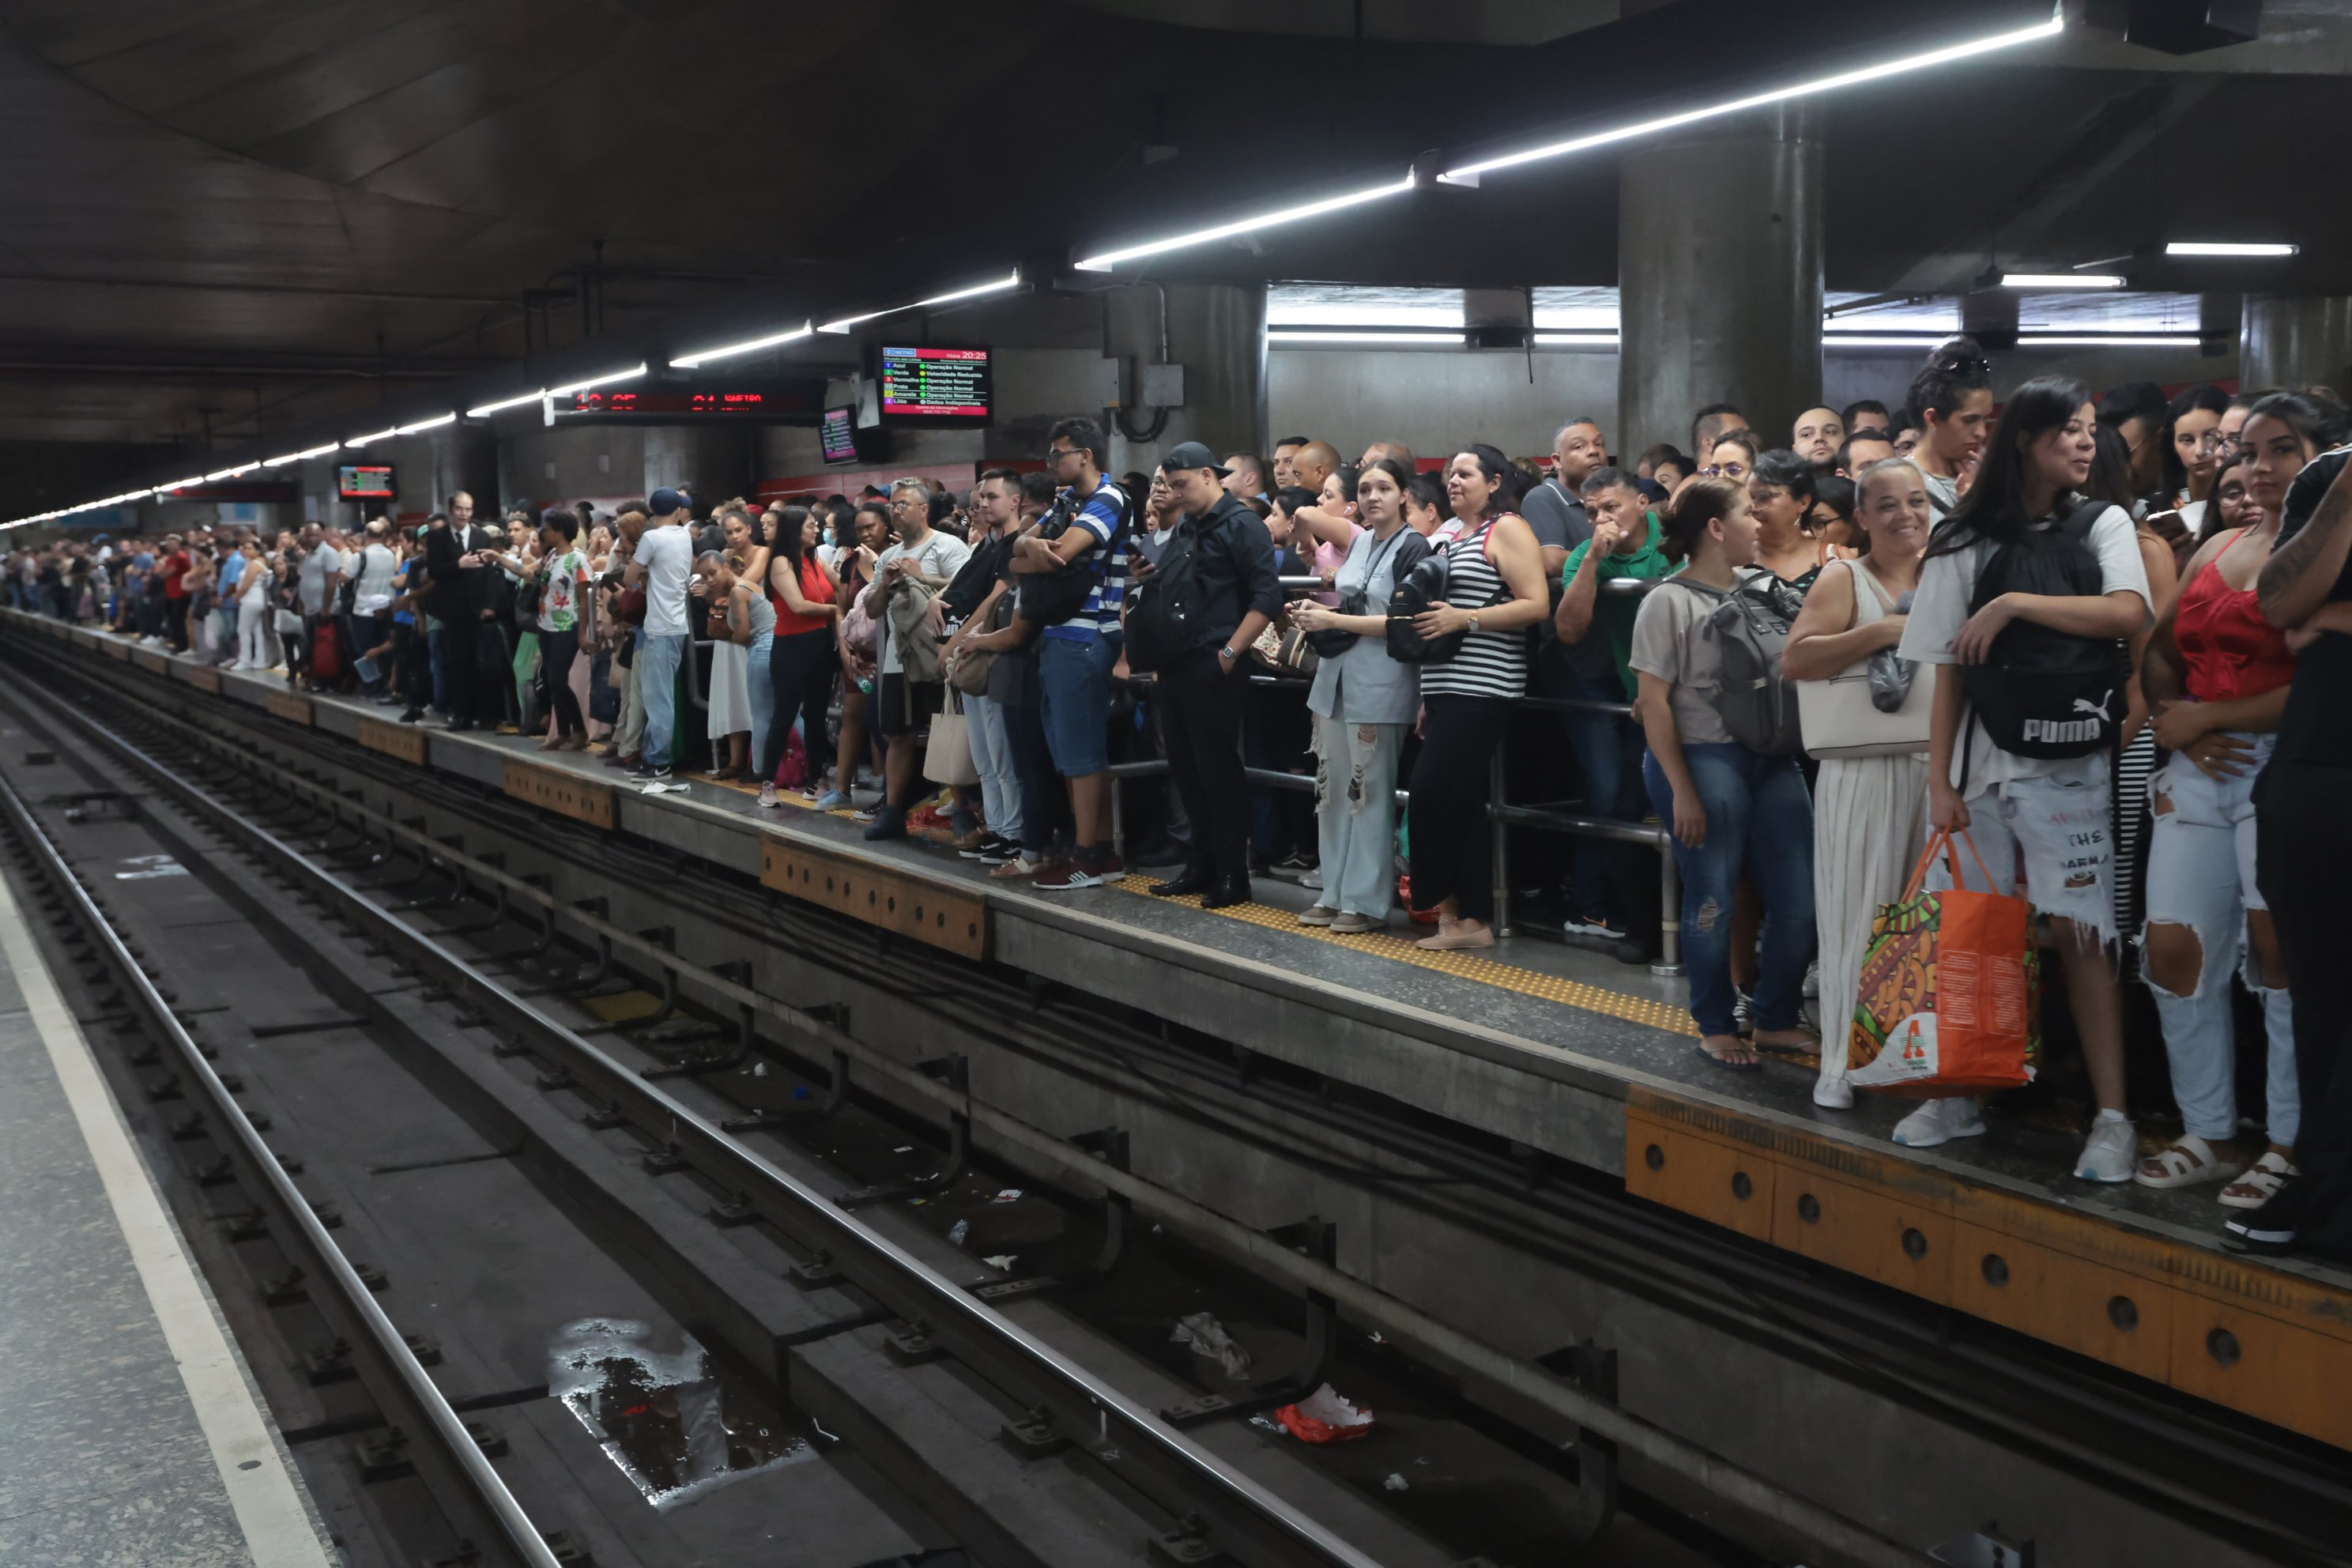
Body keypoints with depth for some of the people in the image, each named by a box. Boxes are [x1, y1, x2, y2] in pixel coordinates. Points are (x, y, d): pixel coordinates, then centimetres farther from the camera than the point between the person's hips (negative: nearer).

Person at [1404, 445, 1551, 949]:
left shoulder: (1507, 530, -4)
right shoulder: (1454, 536, 20)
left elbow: (1536, 605, -13)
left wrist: (1463, 619, -17)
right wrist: (1428, 698, 19)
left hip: (1482, 689, -8)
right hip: (1447, 689, 8)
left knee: (1432, 796, -13)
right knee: (1462, 804, 7)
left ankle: (1450, 909, -1)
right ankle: (1471, 918, 10)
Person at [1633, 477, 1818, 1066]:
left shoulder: (1758, 590, 12)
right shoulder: (1670, 601, -5)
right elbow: (1653, 701, -9)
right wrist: (1681, 790, -14)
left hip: (1771, 760, 6)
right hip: (1705, 759, -6)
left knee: (1799, 899, 5)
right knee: (1713, 900, 1)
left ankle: (1778, 1019, 22)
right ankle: (1716, 1027, 18)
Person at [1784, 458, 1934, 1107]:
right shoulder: (1844, 579, 0)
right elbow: (1795, 659, -14)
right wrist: (1880, 633, -20)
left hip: (1936, 769, 4)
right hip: (1865, 771, -4)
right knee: (1860, 916, -1)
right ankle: (1844, 1064, 8)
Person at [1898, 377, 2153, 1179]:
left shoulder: (2103, 525, 6)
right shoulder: (1968, 541, 7)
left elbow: (2128, 613, -14)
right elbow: (1950, 669, 4)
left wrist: (2013, 604, -15)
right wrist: (1938, 779, -1)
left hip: (2066, 763, -1)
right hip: (1979, 761, 2)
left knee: (2080, 933, -6)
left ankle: (2113, 1117, -2)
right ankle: (1960, 1096, 18)